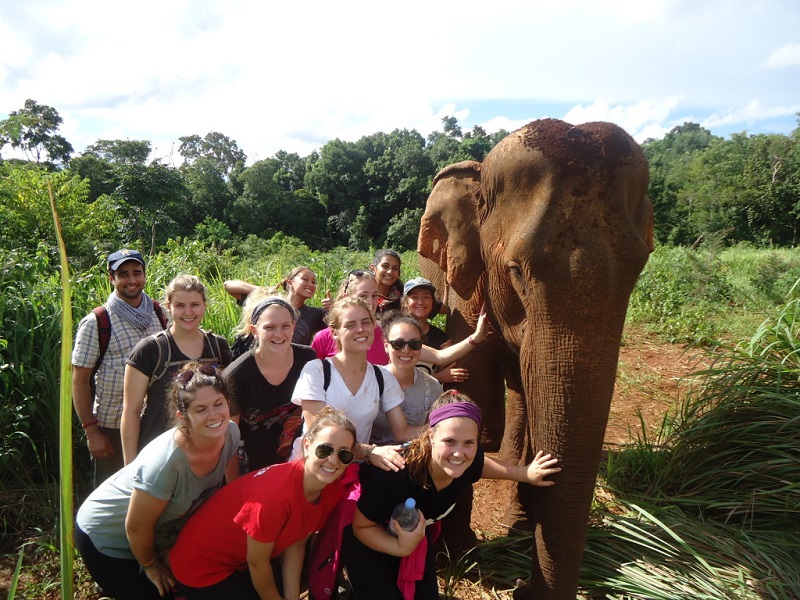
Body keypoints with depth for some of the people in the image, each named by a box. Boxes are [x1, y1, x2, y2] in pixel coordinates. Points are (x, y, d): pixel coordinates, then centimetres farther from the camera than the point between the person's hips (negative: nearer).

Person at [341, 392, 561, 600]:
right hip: (366, 540, -5)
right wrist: (401, 548, -37)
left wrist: (524, 473, -3)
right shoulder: (396, 474, -42)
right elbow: (361, 526, -24)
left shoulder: (468, 457, -26)